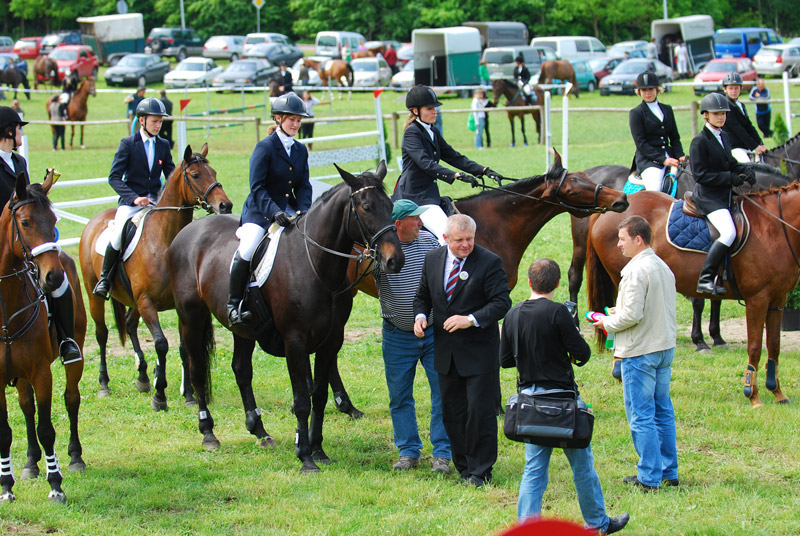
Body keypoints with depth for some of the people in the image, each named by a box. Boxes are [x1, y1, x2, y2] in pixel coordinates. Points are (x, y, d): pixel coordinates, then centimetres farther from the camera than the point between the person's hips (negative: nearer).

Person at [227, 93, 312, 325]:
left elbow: (303, 186, 10)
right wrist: (274, 212, -25)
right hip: (259, 211, -6)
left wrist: (303, 211, -10)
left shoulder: (301, 150, 10)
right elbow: (257, 188, -13)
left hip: (288, 209, 6)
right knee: (246, 251, -27)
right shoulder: (265, 147, -8)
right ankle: (234, 304, -11)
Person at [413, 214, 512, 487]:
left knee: (480, 411, -4)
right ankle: (463, 467, 22)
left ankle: (480, 471, 6)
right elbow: (423, 295, 16)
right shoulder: (433, 259, 5)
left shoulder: (489, 262, -10)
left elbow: (501, 302, -14)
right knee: (452, 412, 11)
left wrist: (471, 320, -26)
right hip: (446, 351, 5)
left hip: (479, 351, -5)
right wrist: (420, 316, -5)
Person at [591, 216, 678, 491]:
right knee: (662, 411, 15)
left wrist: (608, 324, -6)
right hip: (665, 348, 9)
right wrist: (620, 312, 16)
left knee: (641, 415, -2)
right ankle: (669, 471, 20)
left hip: (640, 352, -9)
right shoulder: (663, 267, 10)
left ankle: (650, 477, 1)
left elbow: (632, 315, -23)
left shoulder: (637, 270, -18)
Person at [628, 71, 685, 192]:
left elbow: (675, 138, 17)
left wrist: (680, 156, -3)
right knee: (655, 190, -30)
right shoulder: (636, 113, 3)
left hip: (669, 157, 5)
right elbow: (640, 143, -6)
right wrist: (663, 160, -16)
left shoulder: (667, 109, 18)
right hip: (648, 160, -5)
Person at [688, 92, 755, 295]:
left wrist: (744, 171, 0)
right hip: (708, 196, -9)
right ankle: (705, 279, -25)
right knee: (729, 233, -28)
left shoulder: (724, 137, 14)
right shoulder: (700, 141, -11)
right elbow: (700, 174, -16)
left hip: (725, 195, 9)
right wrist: (730, 178, -20)